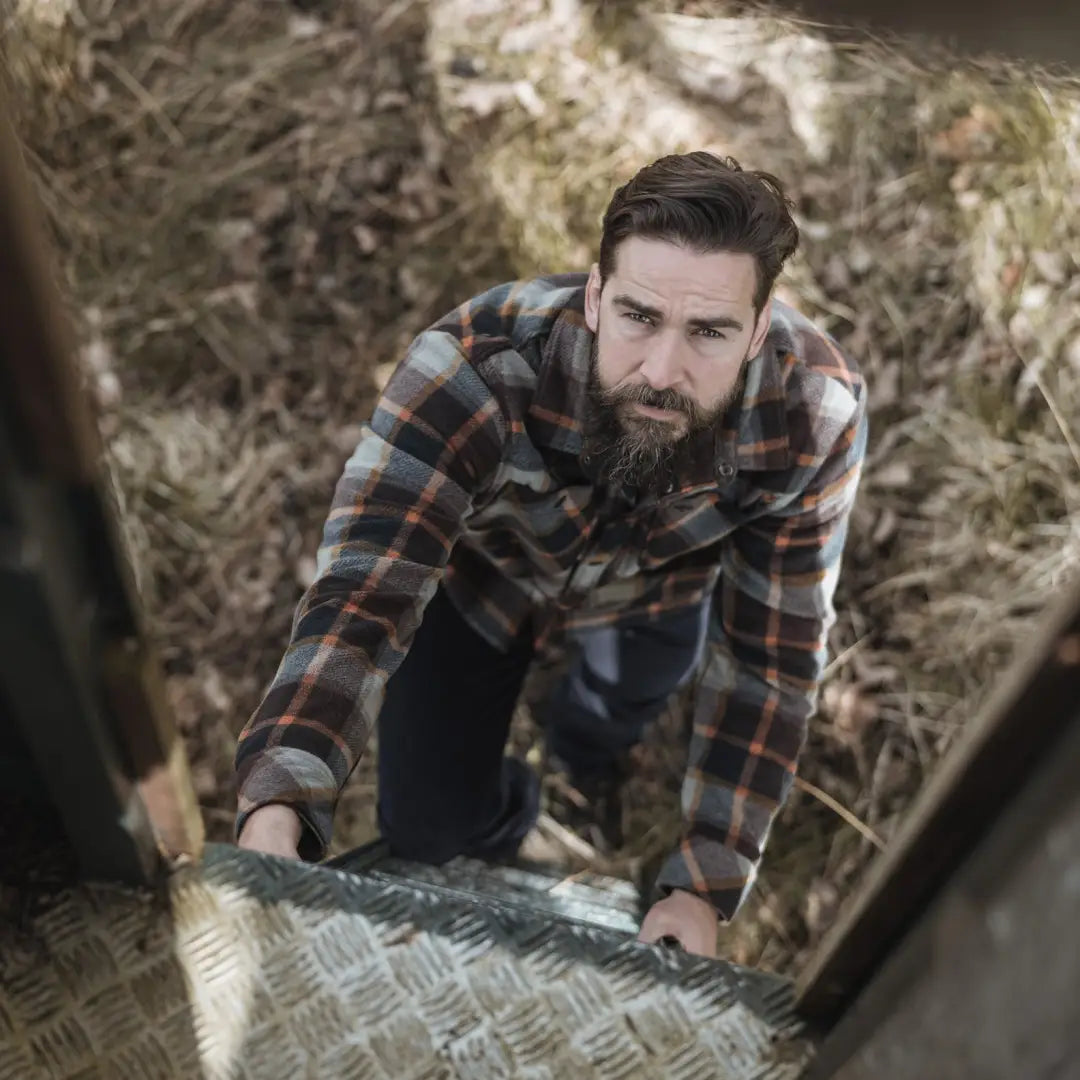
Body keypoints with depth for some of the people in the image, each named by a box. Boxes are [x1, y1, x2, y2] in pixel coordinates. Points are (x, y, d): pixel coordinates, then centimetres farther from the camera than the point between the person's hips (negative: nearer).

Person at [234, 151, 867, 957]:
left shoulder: (817, 418, -36)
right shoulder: (468, 373, -44)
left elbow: (771, 656, -26)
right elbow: (363, 601, -44)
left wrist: (705, 887, -25)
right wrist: (275, 815, -62)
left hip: (657, 584, 2)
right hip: (477, 567, -1)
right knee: (430, 828, 1)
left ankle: (588, 740, 64)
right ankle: (500, 819, 38)